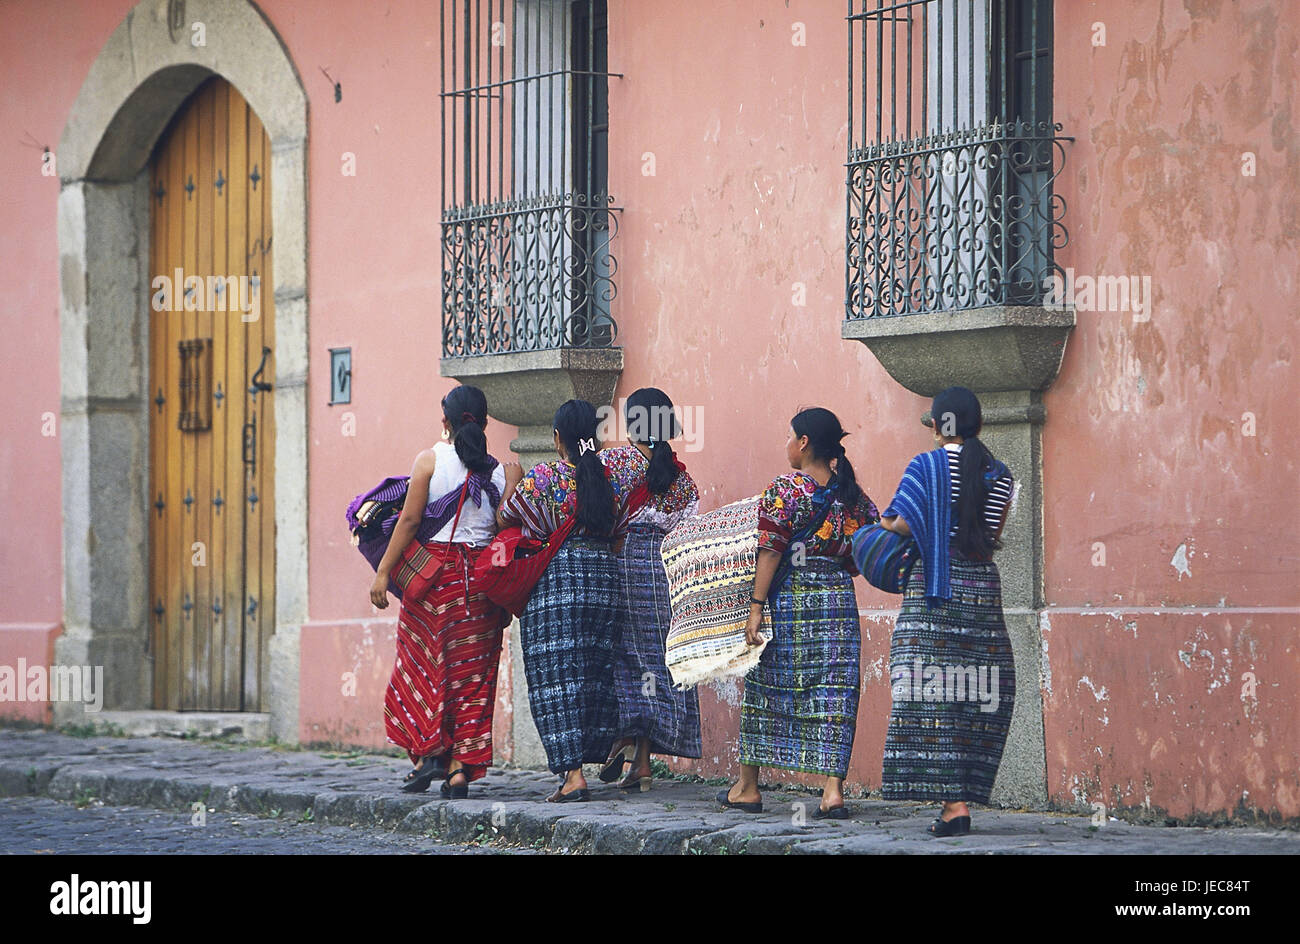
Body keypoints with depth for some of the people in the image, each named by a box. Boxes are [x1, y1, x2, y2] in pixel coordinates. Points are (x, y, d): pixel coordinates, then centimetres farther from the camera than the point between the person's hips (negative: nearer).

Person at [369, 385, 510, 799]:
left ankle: (429, 752, -3)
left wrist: (383, 571, -8)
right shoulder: (499, 471, 4)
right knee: (471, 672, 5)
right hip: (482, 578, 2)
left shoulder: (430, 460, -3)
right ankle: (461, 766, 1)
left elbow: (410, 519, -9)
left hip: (434, 571, -2)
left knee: (422, 665, 8)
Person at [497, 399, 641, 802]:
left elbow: (504, 520, 5)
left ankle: (572, 774, -10)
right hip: (605, 580, 4)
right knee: (595, 674, 12)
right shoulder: (618, 478, 5)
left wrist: (510, 482, 24)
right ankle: (586, 760, 16)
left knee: (556, 677, -3)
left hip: (553, 577, -4)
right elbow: (620, 538, 11)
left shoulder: (541, 478, -7)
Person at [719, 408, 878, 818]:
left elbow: (770, 552, -13)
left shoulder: (785, 489, -10)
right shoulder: (853, 494, 6)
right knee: (832, 693, 1)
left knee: (765, 690, 9)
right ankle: (833, 789, -10)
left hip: (788, 600, -4)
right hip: (839, 601, 4)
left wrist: (756, 607, -13)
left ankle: (747, 787, 18)